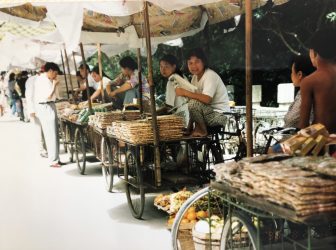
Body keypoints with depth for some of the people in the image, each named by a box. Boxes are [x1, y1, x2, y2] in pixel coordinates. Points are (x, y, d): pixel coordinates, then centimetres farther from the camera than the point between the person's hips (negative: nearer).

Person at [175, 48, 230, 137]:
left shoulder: (210, 75, -19)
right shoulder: (195, 77, 9)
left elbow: (207, 99, -32)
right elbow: (195, 97, 5)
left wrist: (185, 93, -31)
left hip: (220, 115, -9)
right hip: (208, 111, 9)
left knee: (194, 103, -29)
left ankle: (202, 130, -9)